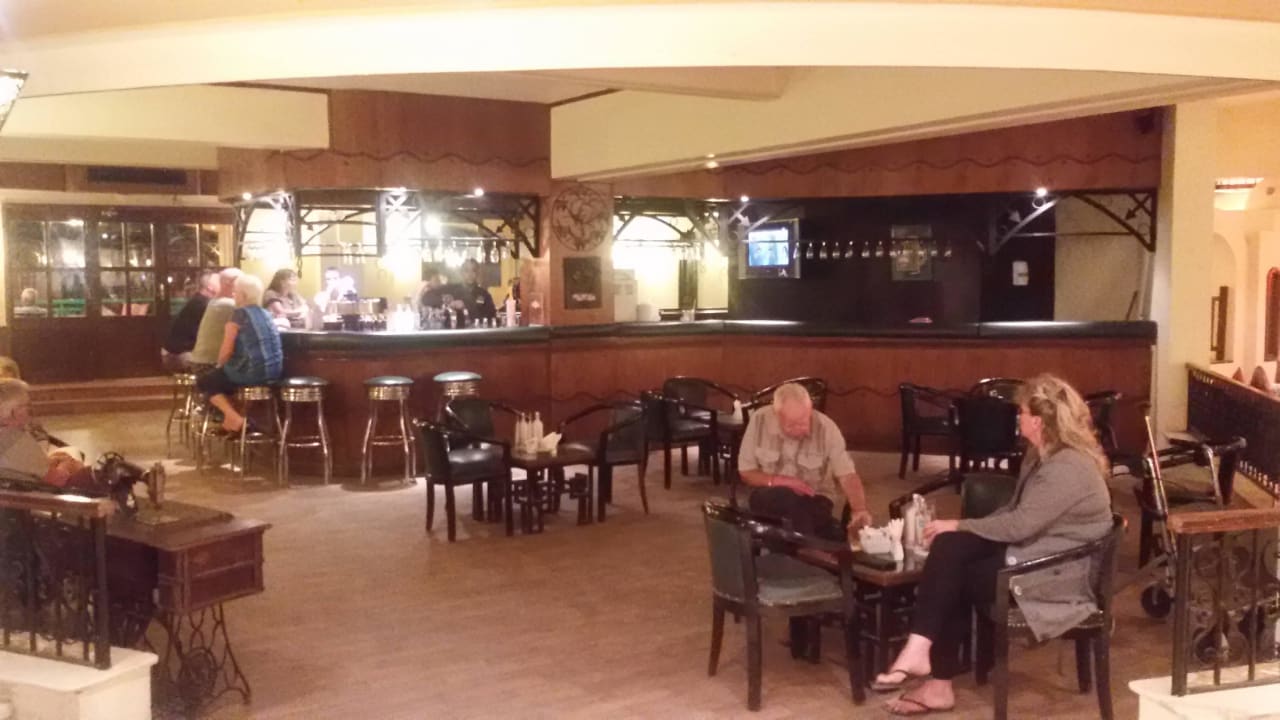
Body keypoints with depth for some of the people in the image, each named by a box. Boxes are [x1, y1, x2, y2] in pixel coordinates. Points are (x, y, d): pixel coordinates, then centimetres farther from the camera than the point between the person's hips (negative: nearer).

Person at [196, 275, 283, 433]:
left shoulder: (239, 314, -7)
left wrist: (219, 365, 14)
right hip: (273, 371, 8)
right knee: (223, 376, 32)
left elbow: (226, 351, -7)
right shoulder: (266, 314, 15)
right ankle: (233, 415, 22)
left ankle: (235, 418, -1)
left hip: (251, 372, -8)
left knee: (204, 382, 14)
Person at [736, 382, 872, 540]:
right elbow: (745, 472, -3)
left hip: (814, 499, 0)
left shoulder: (826, 428, -15)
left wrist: (860, 510, -35)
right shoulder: (760, 420, -13)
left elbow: (848, 476, -17)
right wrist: (779, 481, -19)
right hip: (771, 496, 1)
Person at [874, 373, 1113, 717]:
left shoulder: (1068, 469, -22)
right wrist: (957, 532, 2)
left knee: (957, 581, -17)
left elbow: (1018, 526, -24)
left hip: (1061, 571, -9)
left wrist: (959, 525, -13)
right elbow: (1015, 511, 15)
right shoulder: (1041, 455, 11)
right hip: (1034, 549, 9)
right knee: (948, 547, -14)